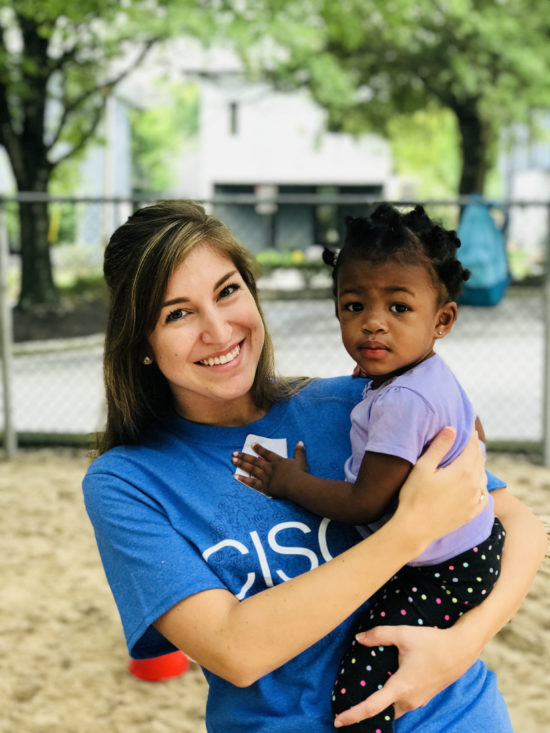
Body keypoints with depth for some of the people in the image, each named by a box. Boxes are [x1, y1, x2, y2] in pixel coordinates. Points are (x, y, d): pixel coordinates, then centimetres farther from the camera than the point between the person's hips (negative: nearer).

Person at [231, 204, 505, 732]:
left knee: (357, 688, -16)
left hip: (441, 575, -11)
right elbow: (473, 434, 23)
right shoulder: (434, 375, 2)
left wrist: (292, 482, -10)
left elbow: (364, 504, -23)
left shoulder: (402, 401, -30)